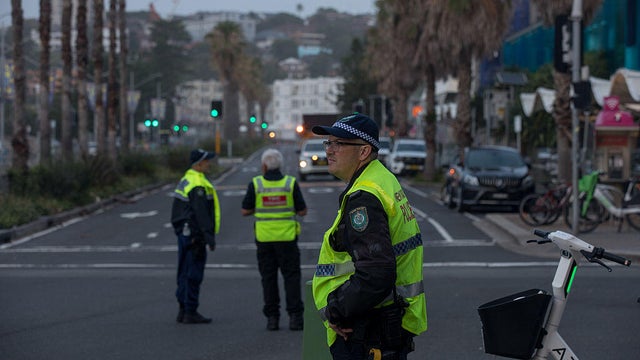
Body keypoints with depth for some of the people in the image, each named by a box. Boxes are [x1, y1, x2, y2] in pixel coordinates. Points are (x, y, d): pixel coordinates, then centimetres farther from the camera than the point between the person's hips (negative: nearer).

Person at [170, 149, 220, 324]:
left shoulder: (186, 180, 15)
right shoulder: (198, 185, -17)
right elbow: (201, 213, -22)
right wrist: (210, 237, -20)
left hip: (184, 232, 10)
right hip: (194, 235, -10)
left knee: (185, 273, 13)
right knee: (193, 274, -6)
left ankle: (183, 310, 18)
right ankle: (190, 313, -4)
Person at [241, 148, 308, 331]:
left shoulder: (255, 184, -4)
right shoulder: (291, 183, -5)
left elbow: (245, 211, 0)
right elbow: (302, 211, -2)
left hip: (264, 238, 1)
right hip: (287, 237, 0)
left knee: (268, 278, 8)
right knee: (291, 276, 4)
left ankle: (272, 318, 6)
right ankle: (295, 316, -3)